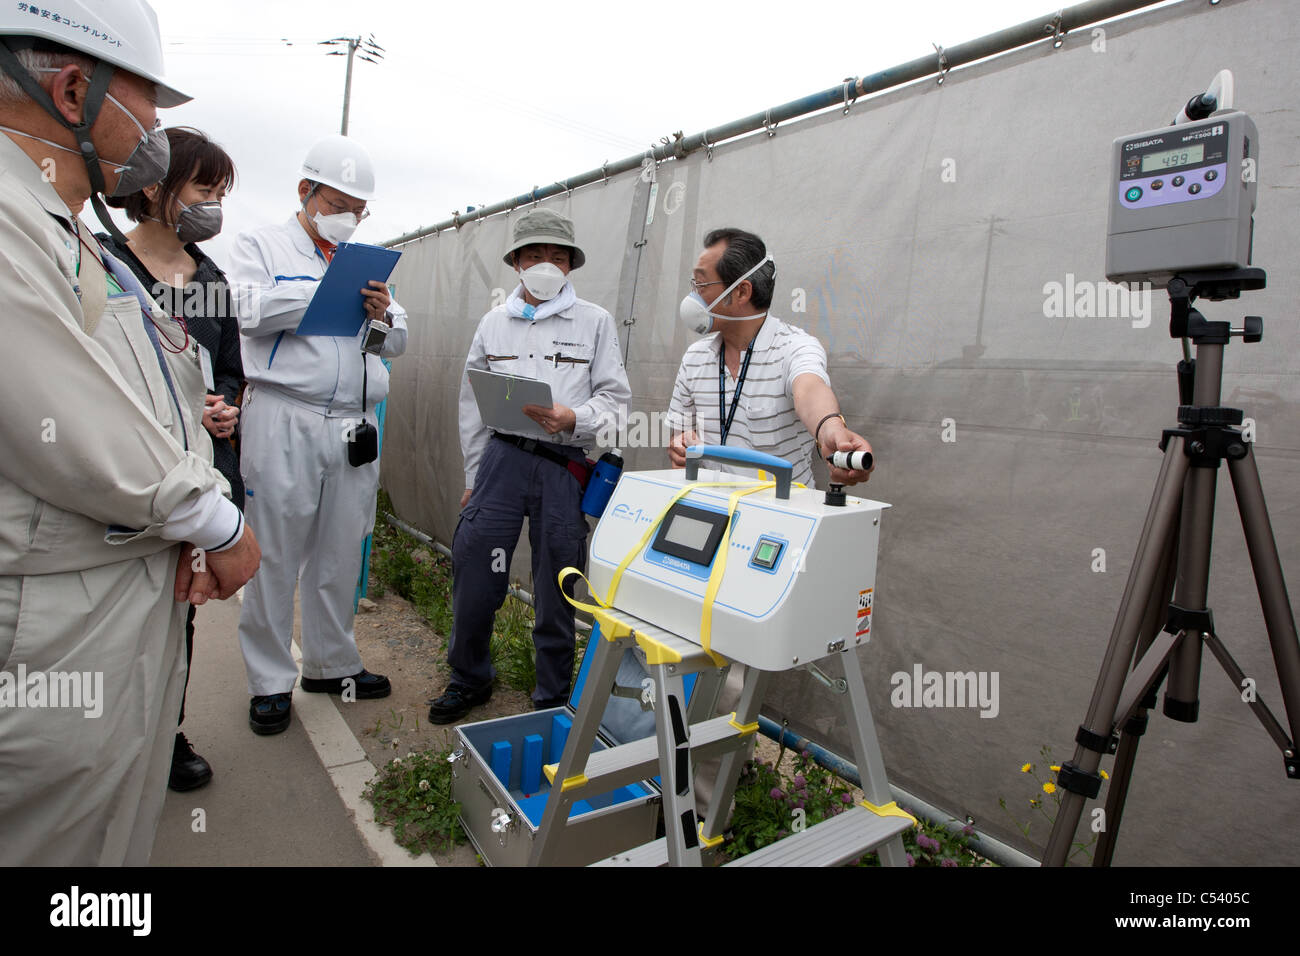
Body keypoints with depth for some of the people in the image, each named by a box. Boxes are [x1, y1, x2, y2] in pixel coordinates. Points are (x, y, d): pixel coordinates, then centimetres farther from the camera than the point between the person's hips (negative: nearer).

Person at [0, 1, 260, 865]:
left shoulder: (81, 236, 15)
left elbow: (166, 400, 14)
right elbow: (84, 446, -24)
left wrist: (202, 505, -1)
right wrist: (221, 527, -10)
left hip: (149, 584, 9)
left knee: (128, 819, 22)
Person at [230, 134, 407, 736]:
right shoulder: (263, 246, 8)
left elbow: (398, 343, 18)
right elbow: (246, 310, -11)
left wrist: (382, 315, -3)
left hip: (354, 427, 4)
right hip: (283, 421, -4)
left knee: (340, 555, 9)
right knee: (275, 556, 0)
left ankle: (331, 665, 22)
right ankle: (270, 681, 13)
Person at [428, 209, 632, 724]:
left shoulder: (595, 322, 9)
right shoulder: (494, 322, 16)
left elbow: (614, 397, 4)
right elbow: (471, 404, 17)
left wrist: (573, 418, -16)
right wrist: (474, 476, 14)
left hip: (564, 464, -2)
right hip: (503, 455, 2)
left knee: (555, 591, 4)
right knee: (473, 575, 0)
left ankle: (552, 700, 22)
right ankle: (469, 679, 24)